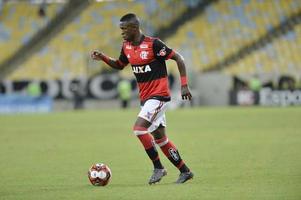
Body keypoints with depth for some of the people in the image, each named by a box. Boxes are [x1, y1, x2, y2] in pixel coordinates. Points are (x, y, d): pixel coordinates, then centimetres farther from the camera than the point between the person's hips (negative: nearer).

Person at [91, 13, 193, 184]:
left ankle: (158, 168, -8)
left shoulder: (153, 44, -17)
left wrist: (184, 85, -16)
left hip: (159, 96, -8)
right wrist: (103, 58, 6)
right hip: (145, 98, 8)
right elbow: (119, 65, 24)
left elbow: (178, 58, -12)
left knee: (139, 128, -20)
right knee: (160, 138, 10)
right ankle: (185, 171, 21)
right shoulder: (127, 47, 6)